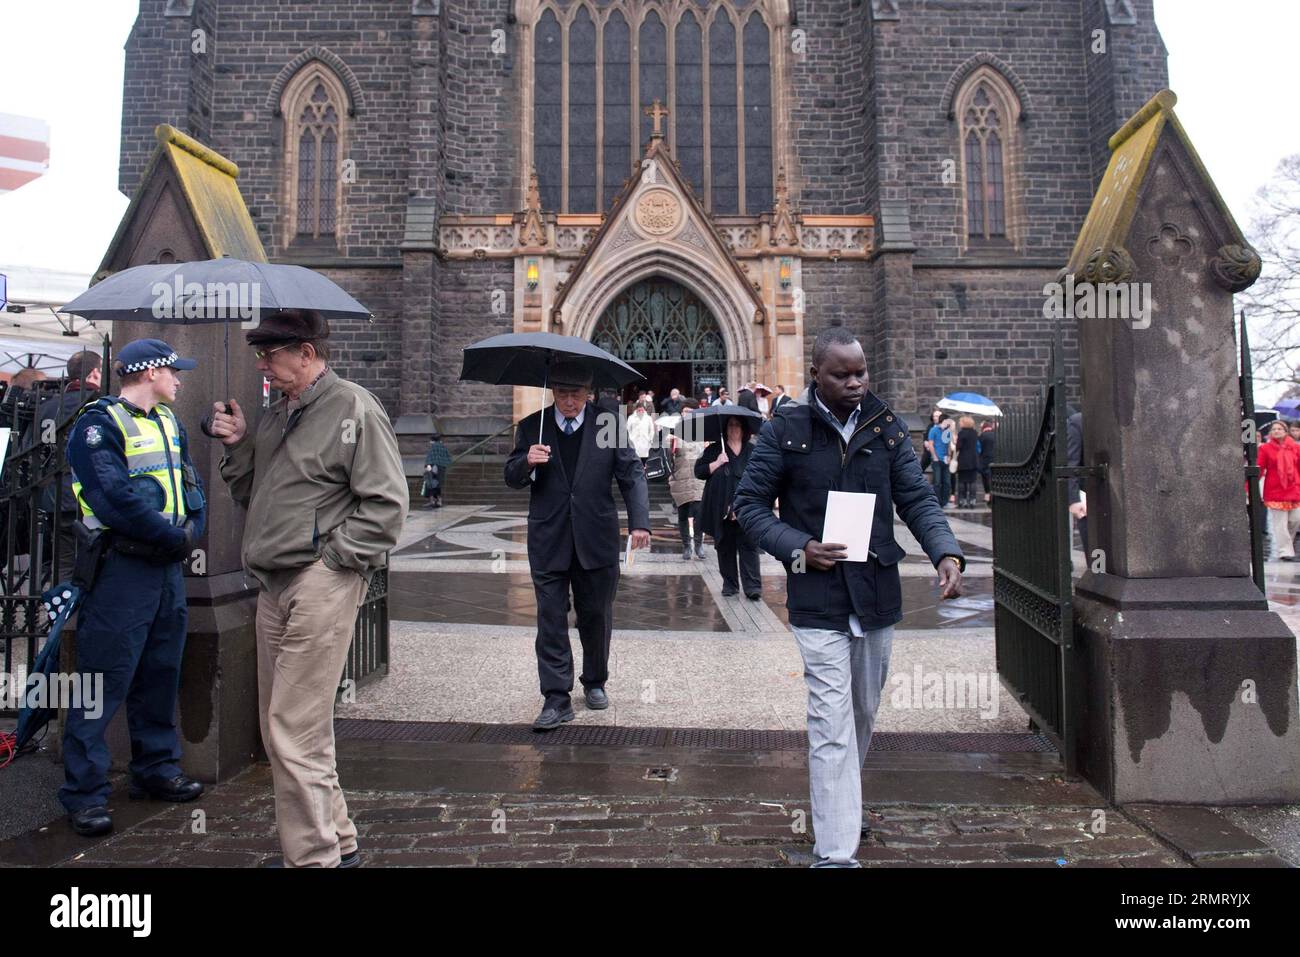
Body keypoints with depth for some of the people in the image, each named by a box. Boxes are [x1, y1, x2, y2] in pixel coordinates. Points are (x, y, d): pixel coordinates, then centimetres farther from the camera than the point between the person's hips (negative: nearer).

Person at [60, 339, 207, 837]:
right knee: (104, 680, -1)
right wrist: (173, 536, -14)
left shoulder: (168, 421, 14)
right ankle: (84, 793, 11)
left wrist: (192, 527, -5)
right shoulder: (98, 424, -11)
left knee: (160, 675, 16)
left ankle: (157, 769, 30)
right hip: (122, 567, -8)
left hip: (169, 567, 8)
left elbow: (190, 482, 12)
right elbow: (117, 498, -21)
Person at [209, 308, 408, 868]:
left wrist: (331, 556, -15)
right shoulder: (275, 414, 17)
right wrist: (237, 446, 8)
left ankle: (313, 856, 11)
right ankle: (336, 840, 31)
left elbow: (386, 502, -14)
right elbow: (250, 495, 23)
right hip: (274, 586, 9)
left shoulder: (353, 408, -8)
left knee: (294, 733, -5)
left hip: (321, 586, -9)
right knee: (281, 729, 16)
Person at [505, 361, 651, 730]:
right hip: (548, 542, 0)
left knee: (596, 617, 12)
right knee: (551, 620, 1)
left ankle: (595, 682, 33)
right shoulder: (531, 427, 3)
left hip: (596, 540, 0)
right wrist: (527, 462, -19)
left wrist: (639, 522, -14)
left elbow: (632, 474, -2)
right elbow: (512, 479, 5)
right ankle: (556, 700, 9)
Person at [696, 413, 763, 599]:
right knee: (725, 547, 8)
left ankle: (753, 586, -5)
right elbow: (698, 471, 3)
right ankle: (729, 584, 18)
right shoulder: (714, 450, 8)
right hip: (721, 509, 1)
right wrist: (716, 463, -11)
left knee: (748, 545, -5)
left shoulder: (753, 451, 6)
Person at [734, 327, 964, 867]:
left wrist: (946, 553, -16)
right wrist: (798, 548, -16)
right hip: (818, 598, -4)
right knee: (832, 723, -6)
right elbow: (750, 503, -2)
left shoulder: (887, 428, 5)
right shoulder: (784, 432, -5)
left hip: (878, 594, 5)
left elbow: (916, 498, 2)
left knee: (864, 713, 20)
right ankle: (836, 852, 3)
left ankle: (839, 803, 44)